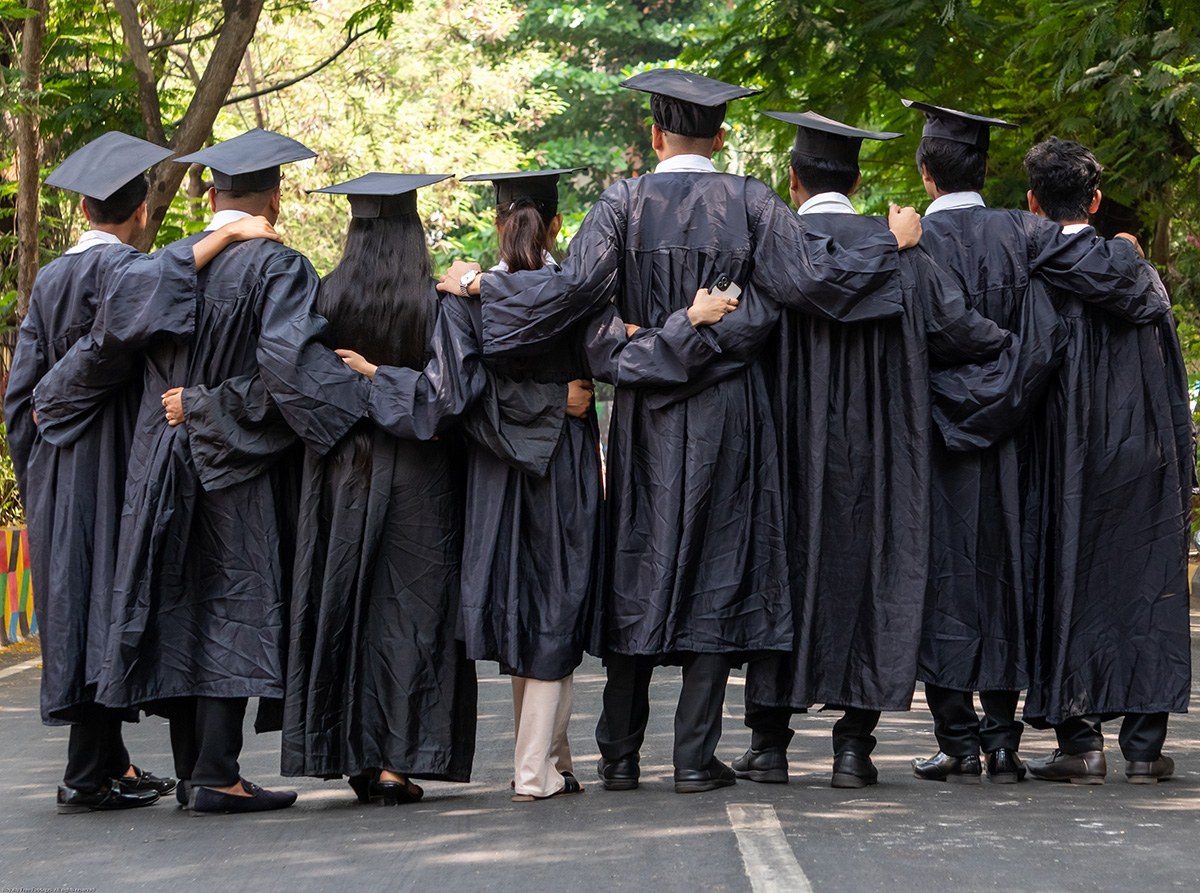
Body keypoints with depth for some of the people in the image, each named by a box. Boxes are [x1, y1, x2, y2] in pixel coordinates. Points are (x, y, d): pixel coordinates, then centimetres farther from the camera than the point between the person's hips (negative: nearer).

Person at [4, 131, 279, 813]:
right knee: (103, 598, -6)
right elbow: (144, 281, -37)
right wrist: (222, 236, -30)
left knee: (77, 596, 12)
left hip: (57, 467, 8)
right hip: (112, 459, -8)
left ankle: (107, 760, 19)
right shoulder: (115, 265, -11)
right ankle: (89, 774, -7)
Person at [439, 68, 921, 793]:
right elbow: (811, 276, -8)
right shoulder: (751, 203, -3)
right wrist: (893, 245, 6)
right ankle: (695, 756, -1)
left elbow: (573, 286, -11)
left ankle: (621, 754, 11)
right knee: (716, 564, 3)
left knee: (638, 569, 9)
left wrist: (478, 285, 0)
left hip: (643, 414, 1)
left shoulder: (624, 203, -2)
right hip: (727, 411, -1)